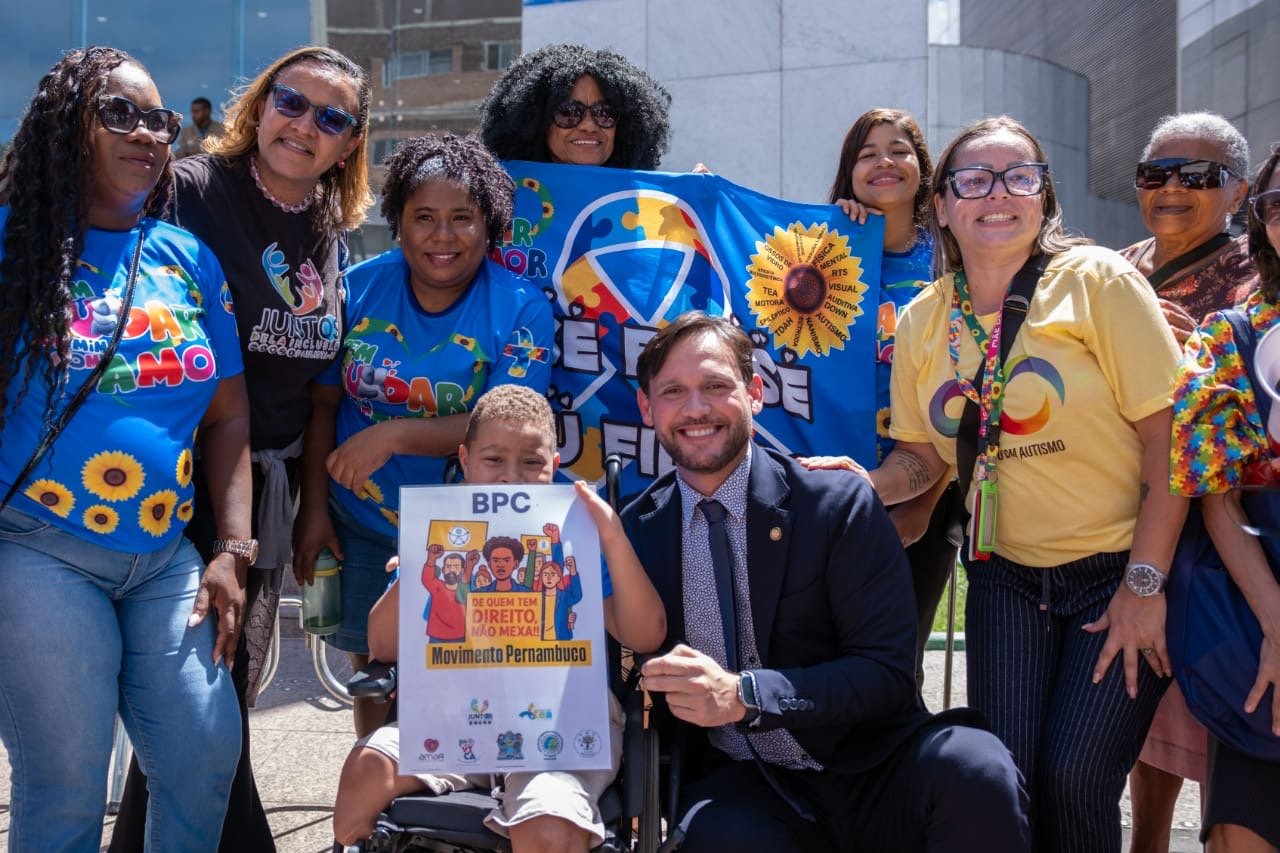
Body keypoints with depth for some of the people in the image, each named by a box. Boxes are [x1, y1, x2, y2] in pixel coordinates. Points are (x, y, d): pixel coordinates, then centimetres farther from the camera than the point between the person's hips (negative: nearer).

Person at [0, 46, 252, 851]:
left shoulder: (189, 258, 8)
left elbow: (228, 414, 10)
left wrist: (233, 550, 4)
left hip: (168, 556, 4)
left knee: (208, 754, 1)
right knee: (67, 783, -2)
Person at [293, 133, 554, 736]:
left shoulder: (521, 310, -13)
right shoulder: (359, 289, -3)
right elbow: (323, 402, 2)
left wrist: (392, 436, -29)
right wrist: (313, 509, -2)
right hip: (362, 527, 3)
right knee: (373, 668, 15)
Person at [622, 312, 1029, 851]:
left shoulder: (839, 504, -4)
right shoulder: (635, 531, 4)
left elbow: (888, 671, -10)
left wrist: (745, 694, -22)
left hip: (866, 768, 0)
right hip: (737, 784, 0)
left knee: (975, 769, -31)